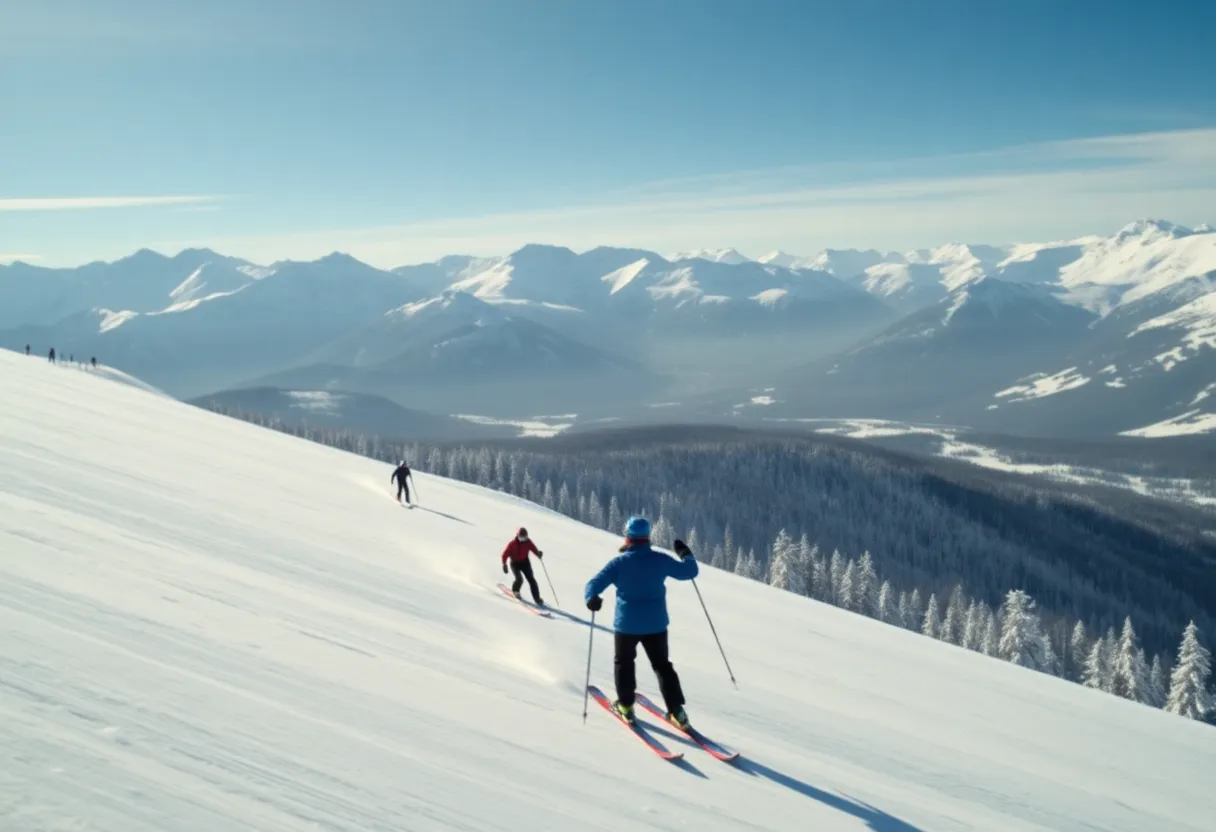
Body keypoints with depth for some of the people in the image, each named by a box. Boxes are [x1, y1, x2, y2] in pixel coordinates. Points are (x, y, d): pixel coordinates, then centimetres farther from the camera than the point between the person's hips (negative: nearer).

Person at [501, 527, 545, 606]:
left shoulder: (528, 542, -9)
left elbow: (534, 549, -9)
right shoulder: (512, 544, -18)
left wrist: (538, 553, -32)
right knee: (519, 579, -20)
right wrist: (504, 565, -18)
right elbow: (505, 554, -13)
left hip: (525, 562, 3)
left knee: (531, 580, -8)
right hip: (515, 563, -3)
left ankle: (537, 599, -4)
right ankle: (515, 590, 16)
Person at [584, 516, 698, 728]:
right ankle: (676, 711, 6)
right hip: (656, 624, 2)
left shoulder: (619, 562, -11)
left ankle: (625, 706, 22)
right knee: (662, 665, 14)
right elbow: (690, 571, 9)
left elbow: (595, 584, -19)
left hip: (627, 624, -2)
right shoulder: (661, 560, -5)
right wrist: (685, 553, 24)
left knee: (624, 662, 21)